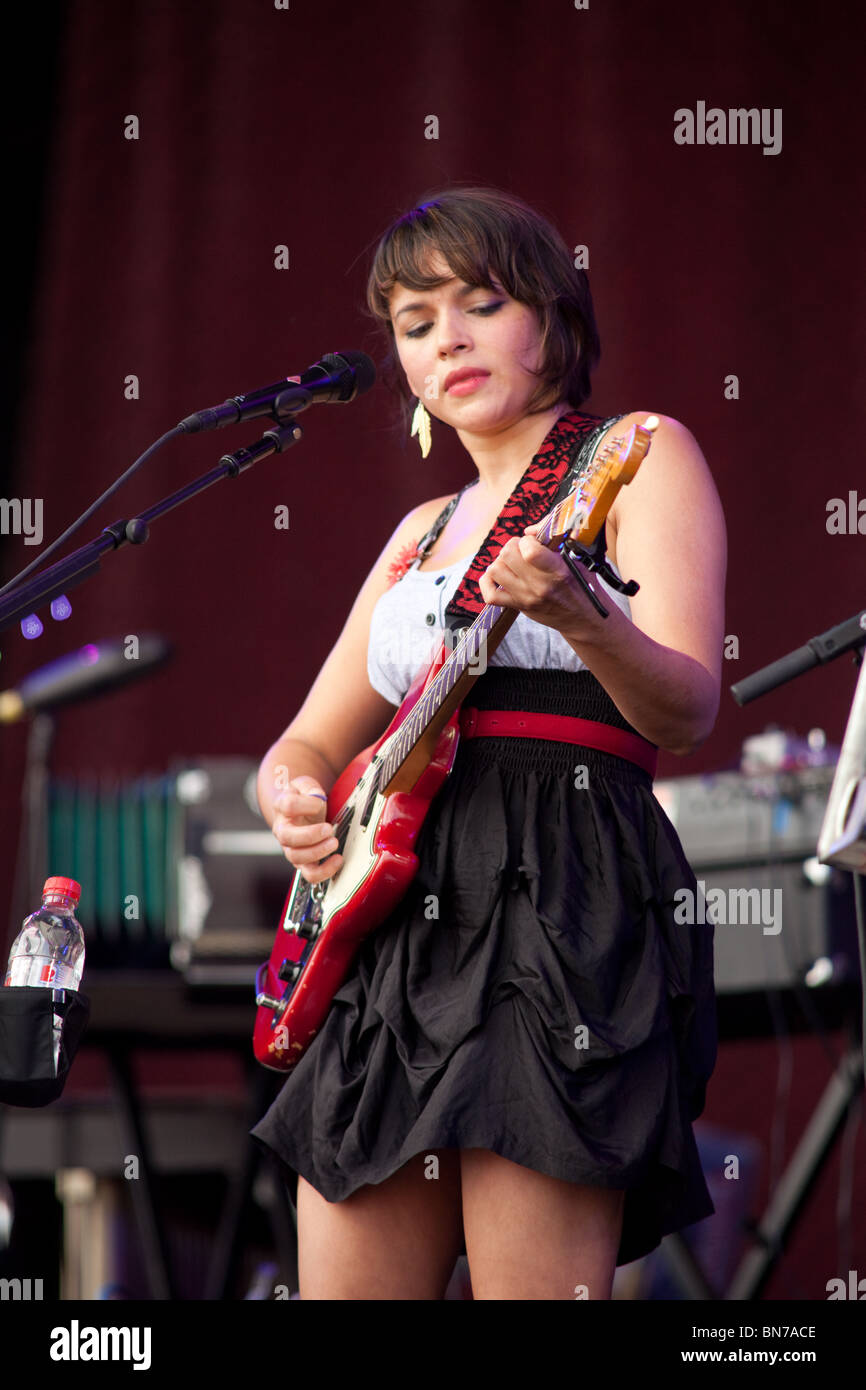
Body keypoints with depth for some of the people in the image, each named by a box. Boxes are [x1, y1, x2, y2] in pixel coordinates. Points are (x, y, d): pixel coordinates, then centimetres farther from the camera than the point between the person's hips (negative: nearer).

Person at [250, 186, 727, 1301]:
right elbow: (312, 741, 27)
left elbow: (688, 713, -8)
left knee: (529, 1286, -15)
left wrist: (578, 619, -28)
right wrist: (293, 796, 2)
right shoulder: (425, 530, 25)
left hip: (565, 892, -7)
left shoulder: (639, 456, 5)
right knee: (346, 1291, 0)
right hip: (399, 918, 7)